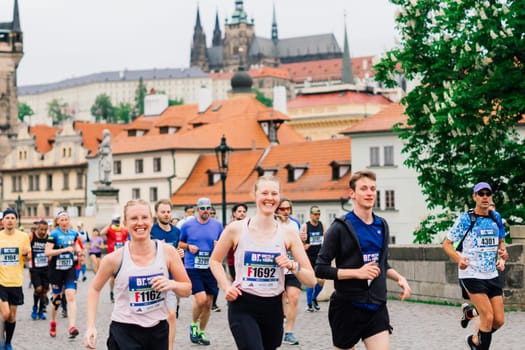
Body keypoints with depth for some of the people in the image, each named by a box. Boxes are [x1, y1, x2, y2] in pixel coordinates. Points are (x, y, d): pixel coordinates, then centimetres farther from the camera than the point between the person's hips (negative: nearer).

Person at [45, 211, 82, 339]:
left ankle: (72, 327, -21)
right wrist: (64, 249, -23)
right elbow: (47, 252, -17)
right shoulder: (54, 234, -9)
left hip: (70, 269, 2)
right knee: (56, 298, 9)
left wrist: (78, 250, 3)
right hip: (56, 269, -2)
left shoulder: (73, 233, 5)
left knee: (71, 296, -13)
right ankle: (53, 323, 35)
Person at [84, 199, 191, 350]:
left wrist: (172, 284, -17)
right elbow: (94, 289, 6)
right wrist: (91, 326, -2)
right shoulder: (114, 258, -10)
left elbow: (187, 289, 5)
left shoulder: (167, 252, -6)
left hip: (158, 330, 3)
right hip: (124, 332, -2)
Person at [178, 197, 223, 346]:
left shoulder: (217, 225, 5)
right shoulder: (187, 225, -1)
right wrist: (188, 246, -9)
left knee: (208, 303, 8)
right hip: (193, 268, -3)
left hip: (210, 268, 3)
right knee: (201, 299, -16)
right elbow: (180, 243, 10)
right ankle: (193, 325, 11)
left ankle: (201, 332, 25)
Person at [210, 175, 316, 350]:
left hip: (273, 308, 3)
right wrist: (226, 287, -2)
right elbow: (215, 260, 13)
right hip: (243, 307, -3)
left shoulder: (288, 234, 0)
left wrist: (292, 266, -17)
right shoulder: (236, 229, -4)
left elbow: (311, 280, 1)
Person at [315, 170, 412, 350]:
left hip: (376, 308, 4)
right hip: (347, 308, -4)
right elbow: (321, 269, -12)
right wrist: (357, 273, -20)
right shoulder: (341, 227, -8)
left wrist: (399, 277, 6)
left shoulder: (382, 226, 11)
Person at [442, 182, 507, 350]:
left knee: (499, 320, 3)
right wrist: (459, 259, -22)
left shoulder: (496, 217, 7)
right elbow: (447, 244, -4)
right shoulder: (465, 219, -8)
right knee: (488, 317, -15)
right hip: (471, 275, -6)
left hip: (492, 275, 6)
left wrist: (502, 256, 2)